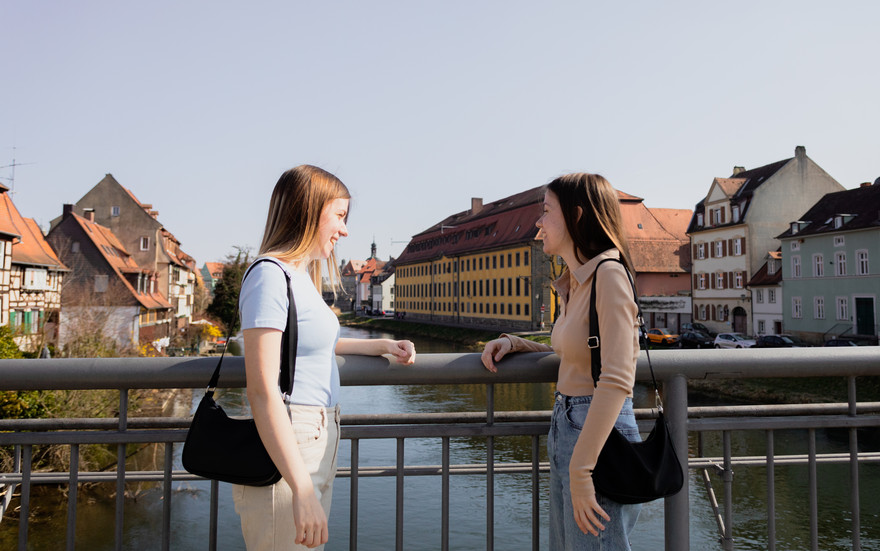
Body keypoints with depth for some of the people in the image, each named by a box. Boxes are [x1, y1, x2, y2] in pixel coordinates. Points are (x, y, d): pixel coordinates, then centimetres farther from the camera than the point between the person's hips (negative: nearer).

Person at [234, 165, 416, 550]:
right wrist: (301, 489, -25)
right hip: (284, 459, -9)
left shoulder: (302, 276, 14)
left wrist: (380, 345, 20)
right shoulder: (270, 275, -14)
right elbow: (263, 391, -21)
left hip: (317, 448, 9)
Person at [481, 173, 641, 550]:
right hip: (566, 428, 9)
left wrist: (581, 470, -23)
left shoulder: (609, 275, -16)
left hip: (601, 436, -9)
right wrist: (513, 343, 8)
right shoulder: (575, 283, 13)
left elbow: (616, 381, -22)